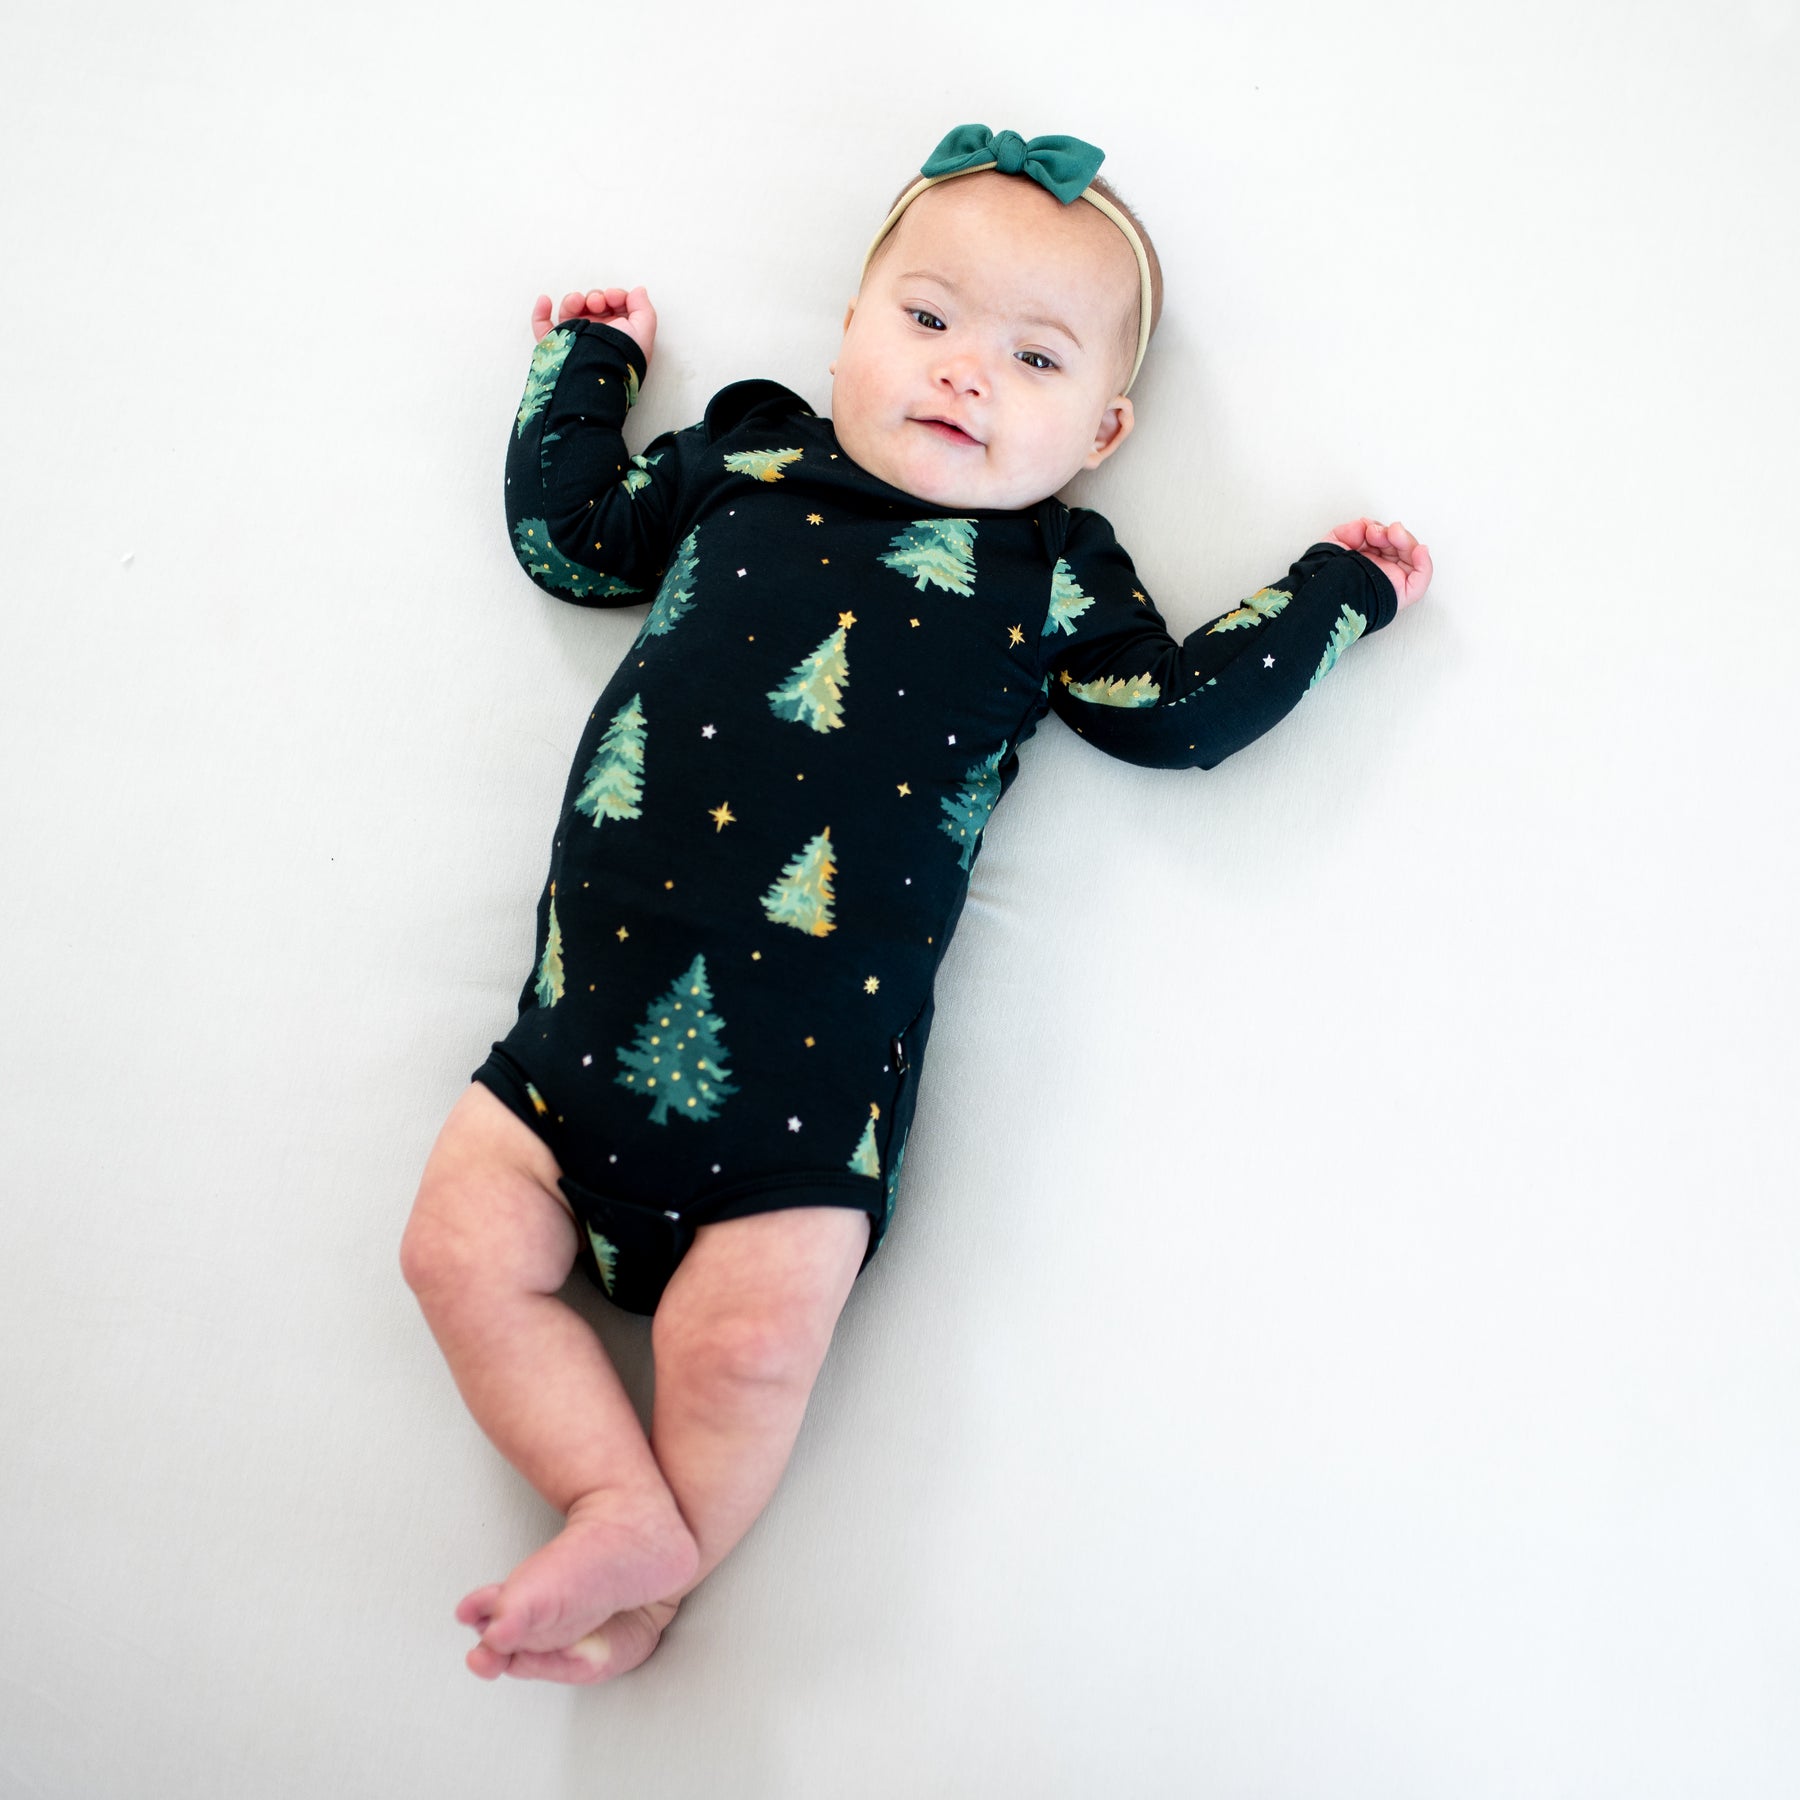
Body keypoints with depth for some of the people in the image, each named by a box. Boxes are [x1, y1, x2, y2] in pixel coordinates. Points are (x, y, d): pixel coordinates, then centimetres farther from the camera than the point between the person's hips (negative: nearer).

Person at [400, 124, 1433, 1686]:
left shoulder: (1052, 575, 6)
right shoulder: (740, 463, 12)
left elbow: (1183, 708, 10)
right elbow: (563, 531, 23)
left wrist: (1338, 592, 15)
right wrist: (587, 362, 31)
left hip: (807, 1075, -3)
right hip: (590, 1006, 4)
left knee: (748, 1342, -12)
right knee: (461, 1247, -3)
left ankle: (662, 1561, 13)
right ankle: (622, 1506, 6)